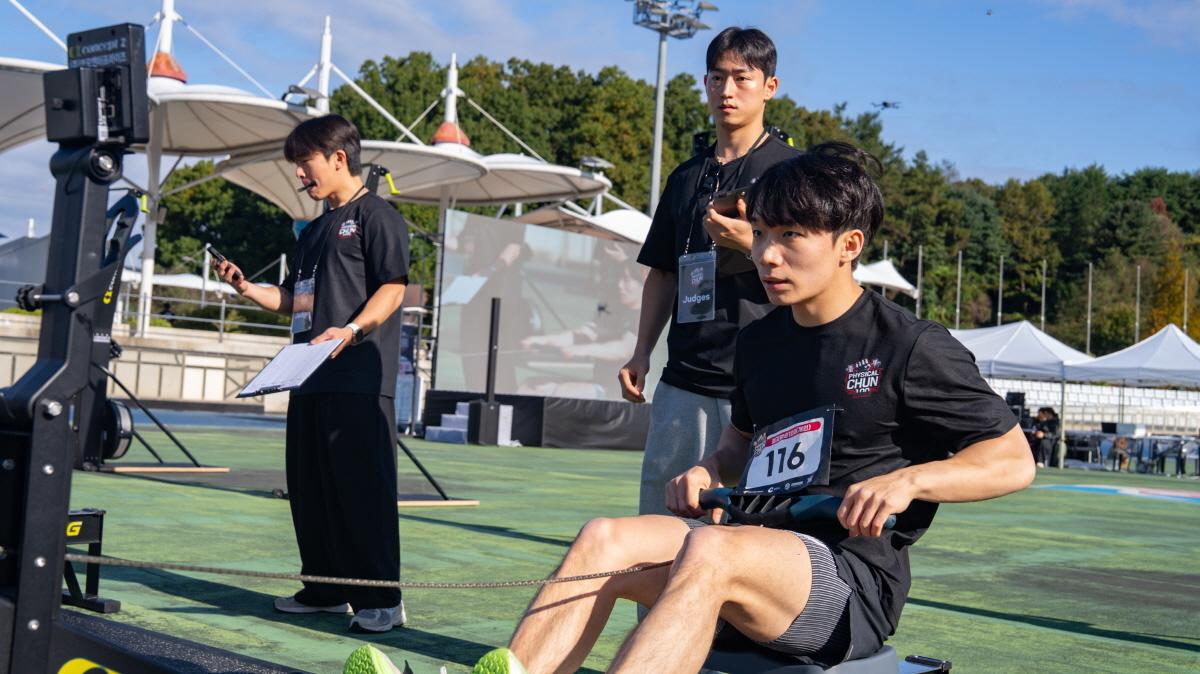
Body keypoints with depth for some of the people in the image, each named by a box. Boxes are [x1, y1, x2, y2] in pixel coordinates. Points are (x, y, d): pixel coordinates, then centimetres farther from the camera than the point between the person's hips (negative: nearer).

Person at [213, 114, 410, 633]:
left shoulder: (376, 216, -3)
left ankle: (381, 599, -3)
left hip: (359, 378, -9)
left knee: (362, 487, -9)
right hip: (311, 376, 9)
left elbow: (392, 288, -13)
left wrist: (352, 329, -27)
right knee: (309, 488, 11)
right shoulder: (314, 231, 24)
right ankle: (325, 589, 22)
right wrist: (245, 288, 12)